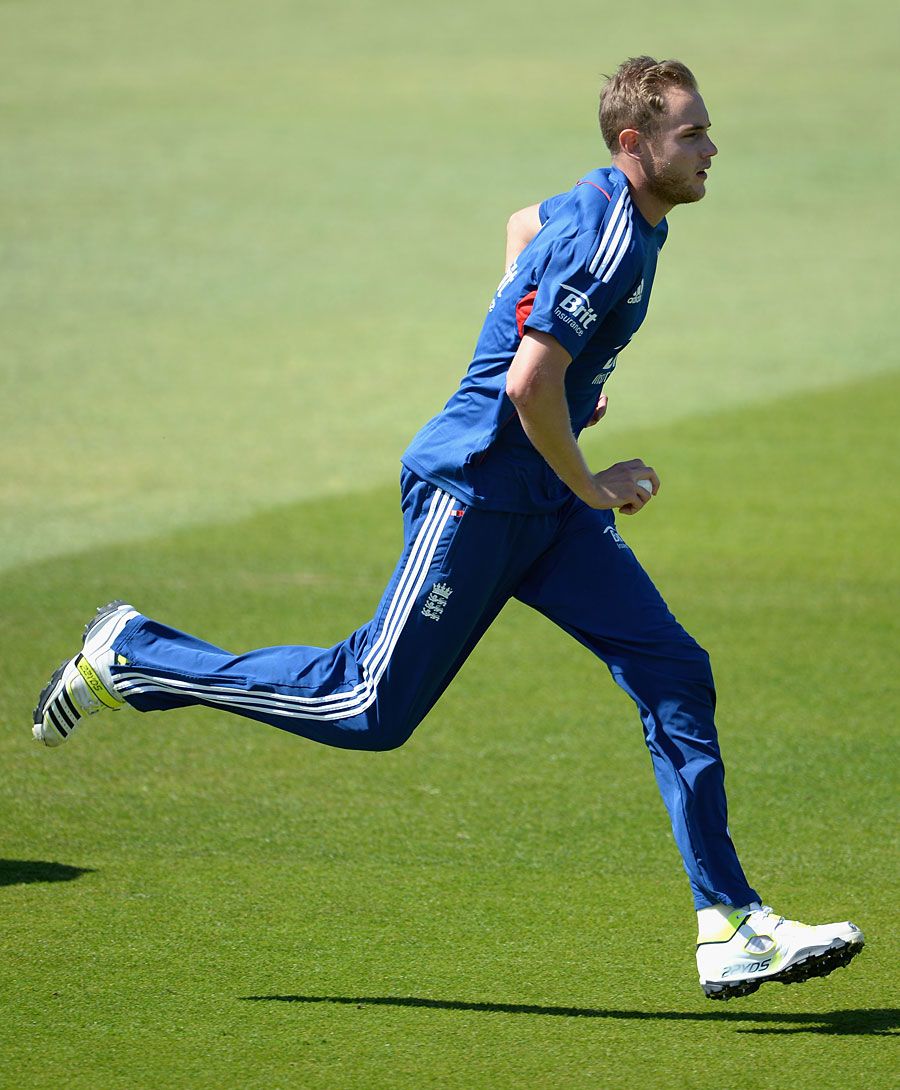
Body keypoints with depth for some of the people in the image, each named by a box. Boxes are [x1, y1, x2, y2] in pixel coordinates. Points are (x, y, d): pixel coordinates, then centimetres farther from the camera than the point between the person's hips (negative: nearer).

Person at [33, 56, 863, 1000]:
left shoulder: (631, 215, 10)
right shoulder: (603, 238, -21)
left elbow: (523, 224, 32)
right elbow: (530, 385, -28)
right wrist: (588, 486, -13)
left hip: (544, 506, 10)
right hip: (474, 493, -10)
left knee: (676, 675, -2)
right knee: (372, 709, -4)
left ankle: (732, 931, -4)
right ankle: (131, 659, 12)